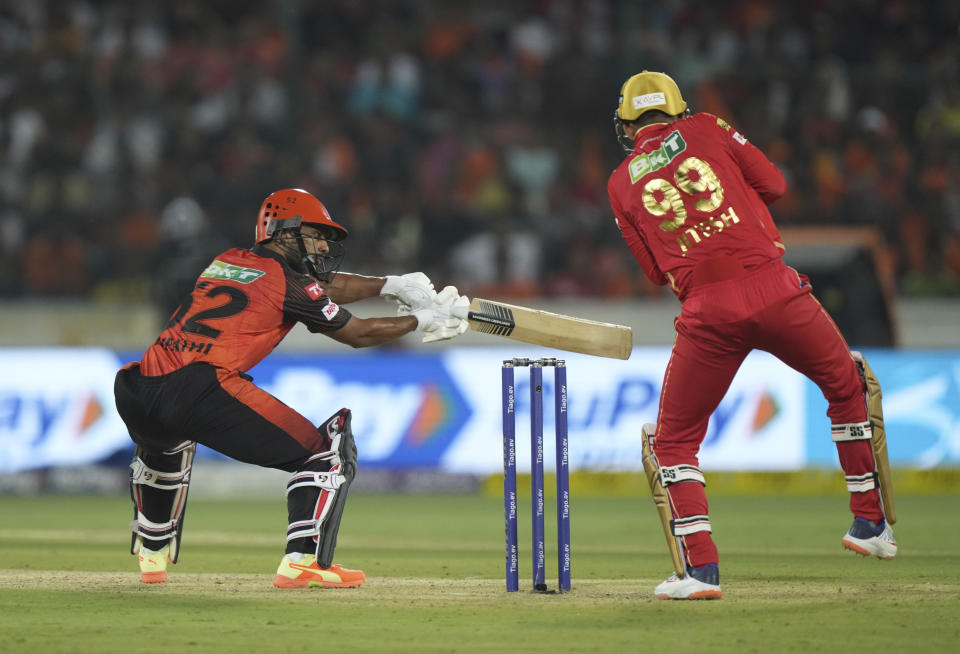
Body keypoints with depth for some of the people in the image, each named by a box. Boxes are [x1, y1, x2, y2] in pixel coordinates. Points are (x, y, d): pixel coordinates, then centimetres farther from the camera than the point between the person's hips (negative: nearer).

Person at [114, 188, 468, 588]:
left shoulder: (228, 262, 28)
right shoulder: (285, 282, 6)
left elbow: (321, 284, 38)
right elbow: (358, 334, 14)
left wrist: (390, 285, 40)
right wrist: (421, 321, 28)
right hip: (201, 391, -8)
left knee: (164, 441, 43)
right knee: (324, 450, 3)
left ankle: (152, 555, 45)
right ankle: (302, 561, -8)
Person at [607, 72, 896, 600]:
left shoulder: (621, 183, 14)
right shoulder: (706, 129, 12)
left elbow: (657, 271, 15)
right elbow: (773, 184, 15)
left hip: (708, 312, 0)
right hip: (774, 288, 1)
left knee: (673, 440, 13)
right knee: (847, 388, 24)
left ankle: (699, 568, -2)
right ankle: (870, 524, 28)